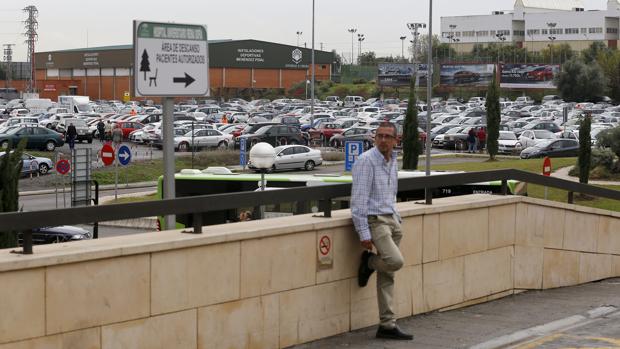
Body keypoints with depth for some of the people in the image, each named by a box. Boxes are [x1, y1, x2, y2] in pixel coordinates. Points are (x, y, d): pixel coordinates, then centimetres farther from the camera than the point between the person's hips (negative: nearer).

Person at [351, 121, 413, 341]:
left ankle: (387, 325, 9)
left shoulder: (393, 162, 13)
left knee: (387, 276, 6)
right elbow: (358, 199, -17)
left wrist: (396, 218, 15)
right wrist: (364, 233, -20)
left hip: (391, 219, 8)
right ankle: (369, 261, 6)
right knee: (395, 261, -26)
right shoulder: (366, 161, -13)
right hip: (374, 220, -8)